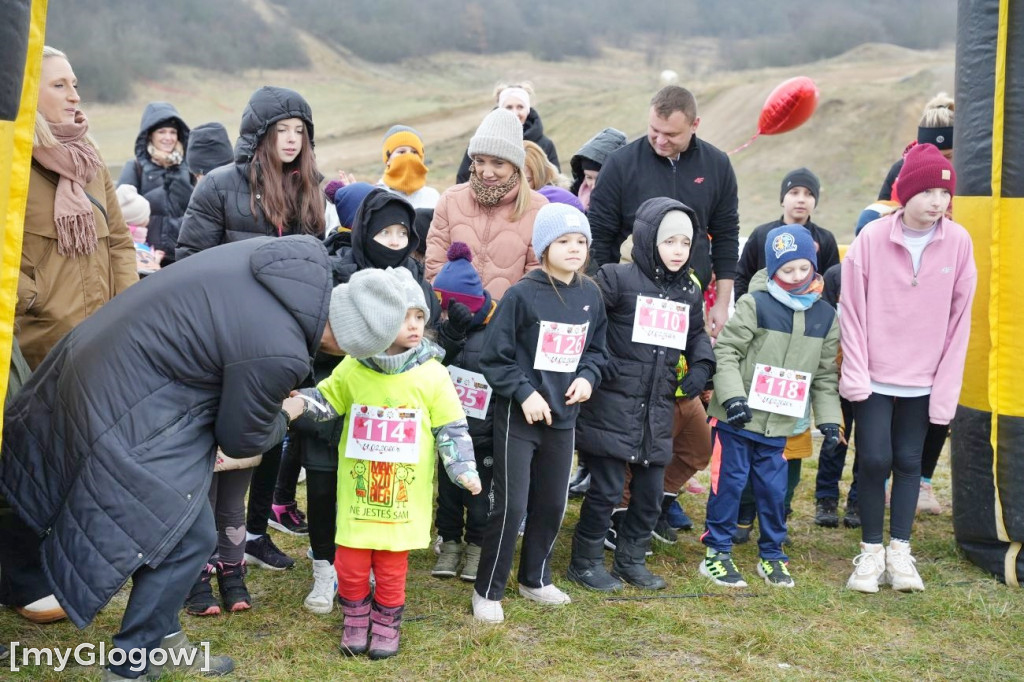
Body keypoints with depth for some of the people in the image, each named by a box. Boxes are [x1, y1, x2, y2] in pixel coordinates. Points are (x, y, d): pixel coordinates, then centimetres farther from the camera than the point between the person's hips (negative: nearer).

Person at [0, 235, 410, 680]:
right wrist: (286, 414, 7)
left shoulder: (287, 262, -6)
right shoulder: (279, 353, -30)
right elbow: (241, 439, -12)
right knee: (187, 538, 2)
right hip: (129, 412, -9)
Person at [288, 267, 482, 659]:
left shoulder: (431, 374, -8)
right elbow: (326, 402, 9)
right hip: (358, 490, 1)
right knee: (350, 562, 8)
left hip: (404, 493, -1)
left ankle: (386, 624, 31)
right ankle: (355, 619, 32)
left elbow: (452, 428, -2)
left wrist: (463, 469, -10)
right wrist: (298, 403, -10)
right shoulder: (352, 368, -6)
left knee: (392, 564, 10)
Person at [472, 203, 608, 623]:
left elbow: (596, 348, 15)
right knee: (511, 506, -4)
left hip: (563, 417, 6)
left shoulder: (591, 295, 3)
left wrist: (587, 376, -3)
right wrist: (524, 393, -17)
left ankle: (535, 579, 34)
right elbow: (495, 355, -11)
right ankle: (488, 591, 12)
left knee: (552, 503, 15)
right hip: (518, 417, -5)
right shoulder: (523, 294, -13)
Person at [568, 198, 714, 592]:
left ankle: (631, 560, 29)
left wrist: (701, 366, 6)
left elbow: (697, 336, 23)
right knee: (606, 489, -1)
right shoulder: (618, 280, -10)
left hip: (658, 410, 6)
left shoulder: (689, 293, 10)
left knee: (651, 490, 12)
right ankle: (585, 562, 16)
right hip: (613, 407, -6)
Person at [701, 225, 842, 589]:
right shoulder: (755, 305, -11)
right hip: (735, 419, -4)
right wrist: (732, 396, -22)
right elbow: (725, 350, -12)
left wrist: (828, 417, 4)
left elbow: (825, 373, 10)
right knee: (729, 483, 3)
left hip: (779, 425, 4)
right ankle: (717, 552, 16)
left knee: (773, 488, 10)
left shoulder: (826, 317, 3)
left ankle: (772, 554, 27)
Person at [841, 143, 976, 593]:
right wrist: (855, 375, -9)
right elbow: (852, 311, -6)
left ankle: (899, 551, 20)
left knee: (908, 460, 8)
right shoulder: (872, 238, -11)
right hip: (874, 377, -2)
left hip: (923, 381, 2)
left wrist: (946, 387, -4)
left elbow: (959, 319, -2)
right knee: (874, 459, -3)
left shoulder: (959, 243, -6)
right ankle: (871, 551, 13)